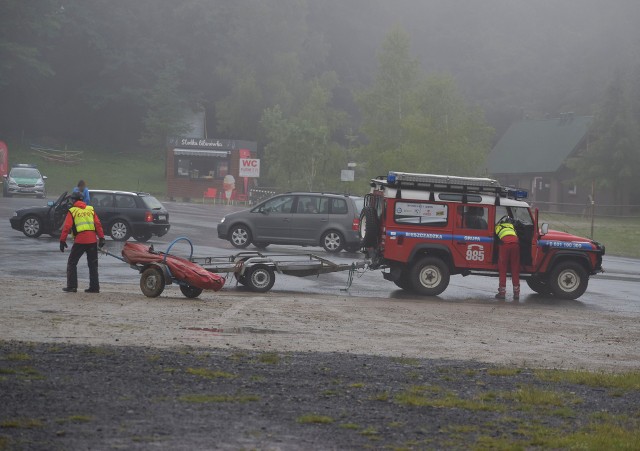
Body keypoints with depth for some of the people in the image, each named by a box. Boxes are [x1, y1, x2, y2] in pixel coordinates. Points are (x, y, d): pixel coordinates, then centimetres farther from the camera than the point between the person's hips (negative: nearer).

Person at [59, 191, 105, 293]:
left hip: (79, 241, -4)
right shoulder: (90, 210, 12)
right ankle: (94, 287, 11)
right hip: (92, 240, 4)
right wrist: (101, 237, 5)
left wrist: (62, 240, -2)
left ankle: (72, 286, 6)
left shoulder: (72, 211, 1)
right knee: (93, 264, 12)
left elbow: (66, 227, -4)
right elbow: (98, 224, 5)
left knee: (72, 263, 9)